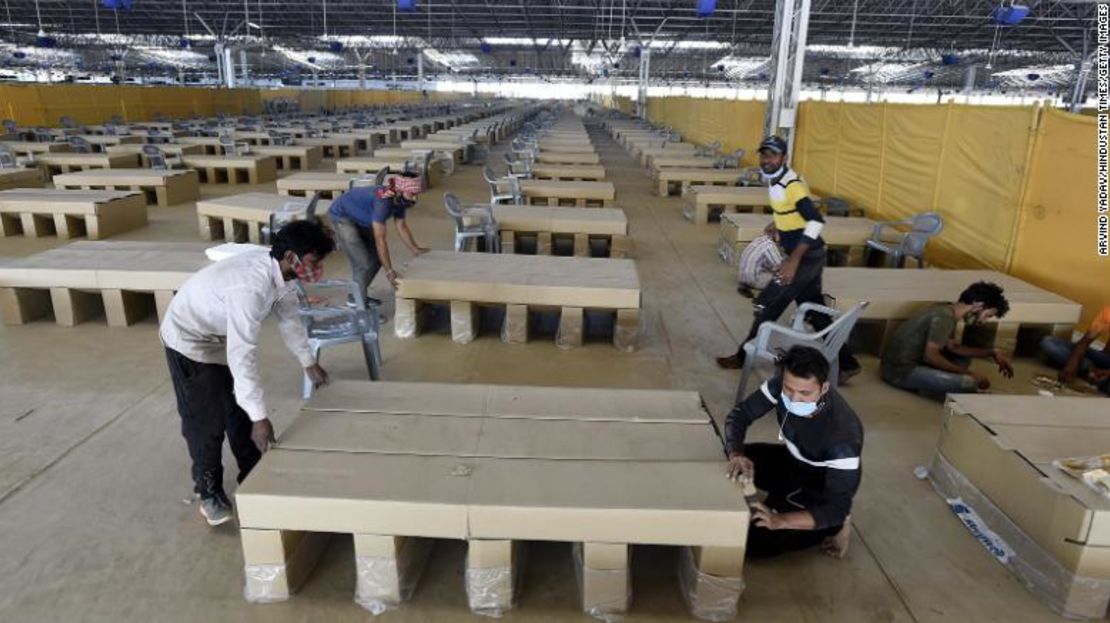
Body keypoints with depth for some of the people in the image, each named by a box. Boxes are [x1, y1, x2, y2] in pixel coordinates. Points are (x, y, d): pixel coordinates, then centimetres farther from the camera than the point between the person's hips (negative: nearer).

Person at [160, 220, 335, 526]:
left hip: (224, 337, 8)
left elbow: (289, 317, 4)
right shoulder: (251, 285, -41)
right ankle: (209, 492, 20)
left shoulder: (280, 271, -15)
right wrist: (260, 417, -39)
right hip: (190, 340, -8)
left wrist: (309, 363, 9)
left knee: (240, 411, 14)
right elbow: (242, 355, -42)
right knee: (206, 420, 0)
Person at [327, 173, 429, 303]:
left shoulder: (399, 200, -13)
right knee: (363, 263, -14)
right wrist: (389, 271, -40)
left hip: (360, 219, 9)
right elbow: (380, 239, -39)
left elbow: (402, 227, 3)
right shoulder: (383, 201, -38)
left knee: (376, 258, 8)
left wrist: (416, 250, 0)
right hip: (342, 216, -9)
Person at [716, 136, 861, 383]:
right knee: (816, 312, 15)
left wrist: (793, 260, -33)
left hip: (806, 257, -9)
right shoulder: (773, 180, 6)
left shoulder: (792, 185, -22)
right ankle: (846, 363, 23)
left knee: (767, 305, -1)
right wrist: (777, 223, 12)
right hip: (809, 256, 9)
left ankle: (744, 357, 14)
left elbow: (816, 221, -30)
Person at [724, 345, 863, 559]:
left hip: (823, 484, -6)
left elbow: (837, 508, -35)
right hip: (795, 461, 6)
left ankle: (834, 524, 6)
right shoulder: (782, 385, -25)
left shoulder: (843, 434, -38)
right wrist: (737, 455, -36)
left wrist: (779, 521, -47)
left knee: (754, 542, -13)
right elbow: (740, 414, -16)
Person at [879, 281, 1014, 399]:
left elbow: (952, 347, 21)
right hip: (901, 370, -11)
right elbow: (931, 356, -22)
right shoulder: (944, 317, -17)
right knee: (969, 383, -24)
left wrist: (991, 353, 16)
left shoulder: (947, 310, 12)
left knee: (963, 358, 22)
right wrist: (969, 374, -13)